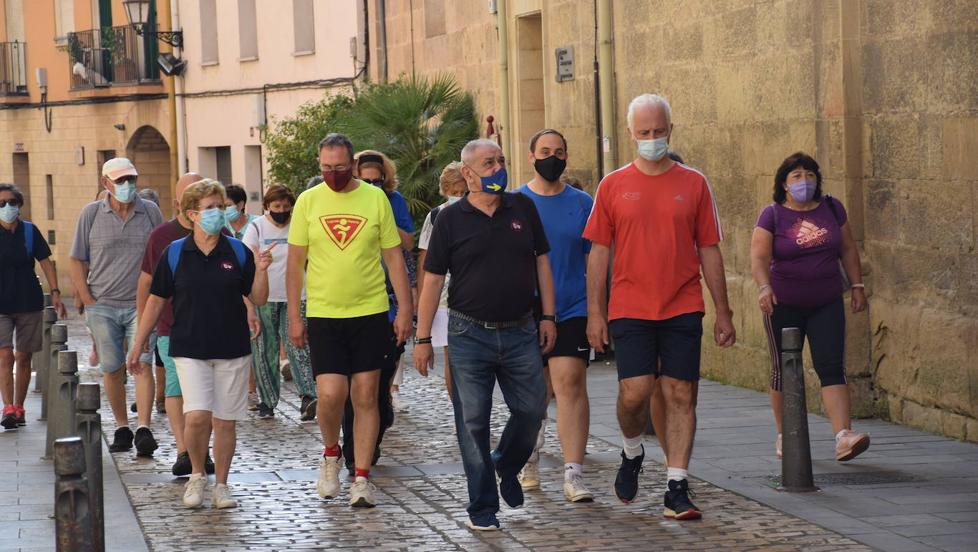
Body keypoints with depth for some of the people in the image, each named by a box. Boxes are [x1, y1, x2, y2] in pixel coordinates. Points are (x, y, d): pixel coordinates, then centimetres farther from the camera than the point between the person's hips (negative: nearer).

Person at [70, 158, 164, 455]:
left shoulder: (151, 212, 4)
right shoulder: (91, 214, 3)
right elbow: (77, 261, 6)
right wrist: (89, 303, -1)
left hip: (142, 305, -1)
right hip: (103, 306, 1)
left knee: (142, 365, -12)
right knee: (112, 369, 5)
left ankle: (143, 428, -16)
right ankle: (122, 428, 16)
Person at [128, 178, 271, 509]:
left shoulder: (238, 252, 2)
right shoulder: (175, 253, 1)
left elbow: (258, 299, 4)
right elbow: (156, 300, 6)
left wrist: (261, 270, -14)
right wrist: (138, 345, 7)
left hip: (232, 349, 1)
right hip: (189, 349, -1)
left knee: (225, 421, 5)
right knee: (197, 417, -14)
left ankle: (221, 485, 18)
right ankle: (197, 475, 10)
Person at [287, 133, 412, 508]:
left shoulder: (375, 198, 1)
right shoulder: (308, 201, 2)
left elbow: (394, 257, 5)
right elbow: (295, 263, 5)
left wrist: (405, 310, 0)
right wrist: (294, 316, 1)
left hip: (371, 312, 0)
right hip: (323, 314, 0)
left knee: (366, 396, 2)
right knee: (330, 394, -10)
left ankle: (362, 477, 9)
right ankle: (331, 454, 19)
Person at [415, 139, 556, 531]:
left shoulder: (523, 209, 7)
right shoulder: (451, 219, -1)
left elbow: (541, 261, 13)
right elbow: (432, 280, 0)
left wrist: (548, 316, 7)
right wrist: (422, 339, -3)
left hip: (520, 333, 2)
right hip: (469, 335, -2)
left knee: (532, 410, 3)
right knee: (473, 423, 0)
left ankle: (506, 466, 33)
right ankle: (482, 508, 9)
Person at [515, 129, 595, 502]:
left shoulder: (582, 204, 5)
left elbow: (594, 259, 9)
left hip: (572, 312, 0)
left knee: (570, 384, -13)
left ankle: (574, 474, -16)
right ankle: (530, 460, 33)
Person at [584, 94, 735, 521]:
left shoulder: (693, 184, 5)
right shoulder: (614, 186, 5)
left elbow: (710, 251, 8)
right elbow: (599, 252, 6)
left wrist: (723, 312, 6)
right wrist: (595, 312, 1)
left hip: (682, 309, 1)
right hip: (630, 309, -1)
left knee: (680, 395, -1)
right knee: (634, 393, -9)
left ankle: (677, 489, 4)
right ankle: (632, 453, 22)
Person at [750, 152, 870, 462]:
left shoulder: (832, 209, 5)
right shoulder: (772, 216, -6)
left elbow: (848, 250, 13)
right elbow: (759, 257, -16)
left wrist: (857, 286, 9)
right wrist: (764, 287, -33)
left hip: (827, 305, 2)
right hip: (783, 306, -2)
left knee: (832, 367, -10)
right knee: (784, 370, 6)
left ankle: (843, 436, -21)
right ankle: (784, 436, 21)